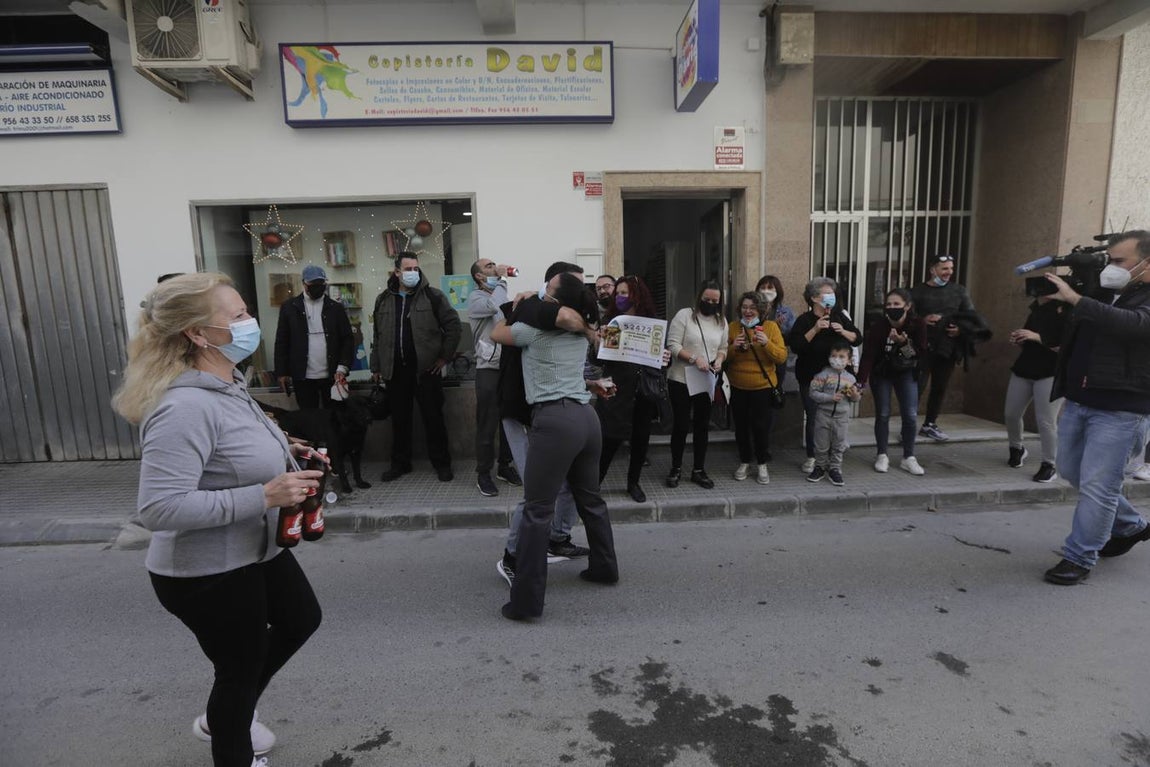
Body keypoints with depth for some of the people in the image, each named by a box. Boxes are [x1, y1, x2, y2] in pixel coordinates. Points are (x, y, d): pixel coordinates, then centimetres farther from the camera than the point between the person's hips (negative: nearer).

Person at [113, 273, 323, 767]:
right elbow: (158, 508, -33)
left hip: (255, 551, 10)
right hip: (206, 572, -9)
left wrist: (279, 453, 1)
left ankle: (224, 717, 48)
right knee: (242, 667, 13)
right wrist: (265, 495, -32)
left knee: (301, 620, 25)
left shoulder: (228, 385, 2)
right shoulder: (186, 407, -30)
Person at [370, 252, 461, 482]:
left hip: (426, 368, -3)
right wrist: (376, 367, 12)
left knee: (433, 418, 2)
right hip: (395, 370, 4)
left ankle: (442, 464, 14)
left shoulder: (432, 296, -2)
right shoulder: (383, 300, 9)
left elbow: (453, 325, -3)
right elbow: (377, 336, 14)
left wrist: (445, 356, -4)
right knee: (399, 419, 11)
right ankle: (400, 463, 24)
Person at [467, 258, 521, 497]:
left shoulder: (502, 296, 16)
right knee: (487, 424, 0)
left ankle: (505, 466, 26)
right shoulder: (475, 297, -4)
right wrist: (502, 280, -13)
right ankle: (483, 473, 11)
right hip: (488, 368, -6)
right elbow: (493, 306, -26)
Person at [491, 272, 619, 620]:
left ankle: (526, 600, 1)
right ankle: (605, 567, 37)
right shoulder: (580, 333, 19)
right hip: (586, 416, 8)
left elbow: (496, 334, 16)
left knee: (537, 510, -4)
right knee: (590, 498, 22)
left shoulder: (536, 329, 0)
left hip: (555, 420, -8)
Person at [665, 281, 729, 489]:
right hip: (681, 380, -5)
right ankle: (676, 469, 19)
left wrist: (719, 360, -8)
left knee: (702, 426, 11)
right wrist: (694, 359, -23)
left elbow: (723, 348, 14)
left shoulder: (722, 321, 9)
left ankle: (699, 470, 23)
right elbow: (673, 345, -14)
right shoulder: (684, 315, -8)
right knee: (681, 425, 2)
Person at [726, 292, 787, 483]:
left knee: (761, 427, 4)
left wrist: (767, 343, -24)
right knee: (741, 426, 11)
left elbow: (782, 357, -8)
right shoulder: (733, 327, 1)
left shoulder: (771, 326, -3)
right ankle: (744, 462, 30)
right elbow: (723, 357, 1)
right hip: (737, 388, 2)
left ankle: (762, 465, 24)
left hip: (763, 387, -2)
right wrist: (734, 347, -18)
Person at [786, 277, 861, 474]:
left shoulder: (839, 317, 5)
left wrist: (842, 331, -13)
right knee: (813, 417, 2)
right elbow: (795, 346, -17)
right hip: (810, 378, -3)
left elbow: (858, 339, 5)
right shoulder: (804, 320, -6)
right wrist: (815, 329, -23)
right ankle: (811, 457, 15)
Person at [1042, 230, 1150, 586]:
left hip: (1120, 410, -8)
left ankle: (1079, 559, 7)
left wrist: (1074, 298, -35)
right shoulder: (1105, 293, 13)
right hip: (1078, 401, 8)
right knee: (1071, 472, 18)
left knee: (1096, 485, -5)